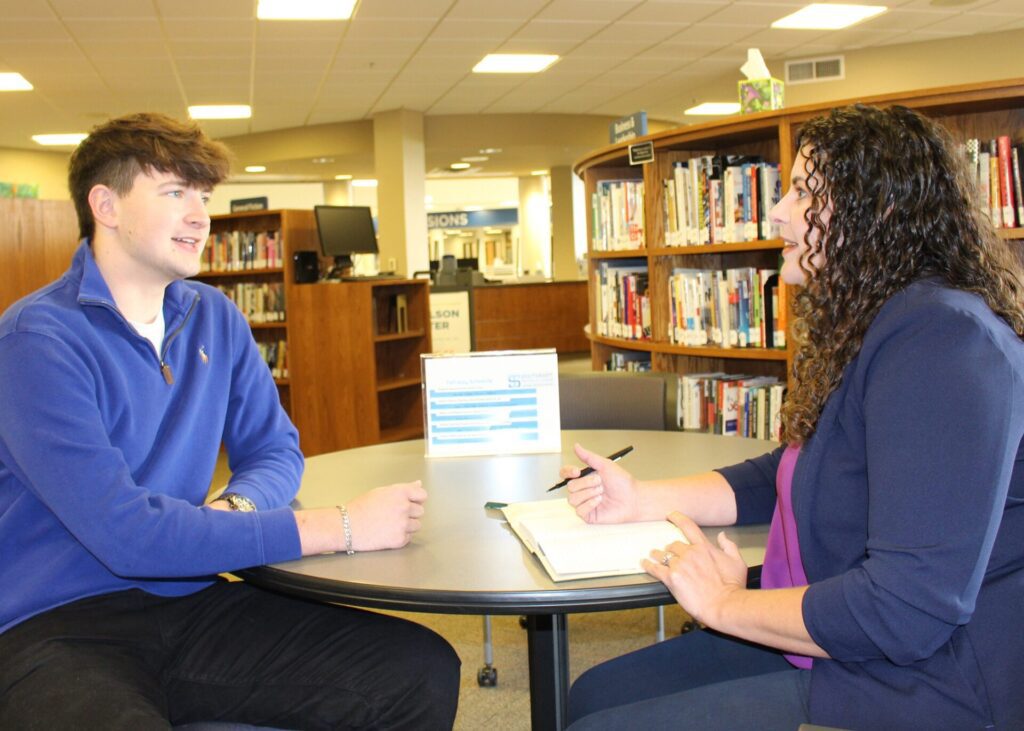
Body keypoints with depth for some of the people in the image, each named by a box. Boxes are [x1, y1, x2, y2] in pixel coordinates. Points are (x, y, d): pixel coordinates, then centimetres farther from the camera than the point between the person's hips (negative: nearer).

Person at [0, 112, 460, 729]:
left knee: (425, 673, -9)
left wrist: (234, 508, -12)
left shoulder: (215, 319, 9)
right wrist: (338, 528, -21)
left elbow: (274, 450, 13)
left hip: (187, 603, 7)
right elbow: (123, 532, -22)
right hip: (51, 627, -6)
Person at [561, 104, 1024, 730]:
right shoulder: (860, 330, 12)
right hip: (826, 655, 10)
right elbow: (781, 478, 22)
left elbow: (911, 607, -29)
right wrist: (643, 500, 8)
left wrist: (725, 603, -15)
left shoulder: (940, 339, -23)